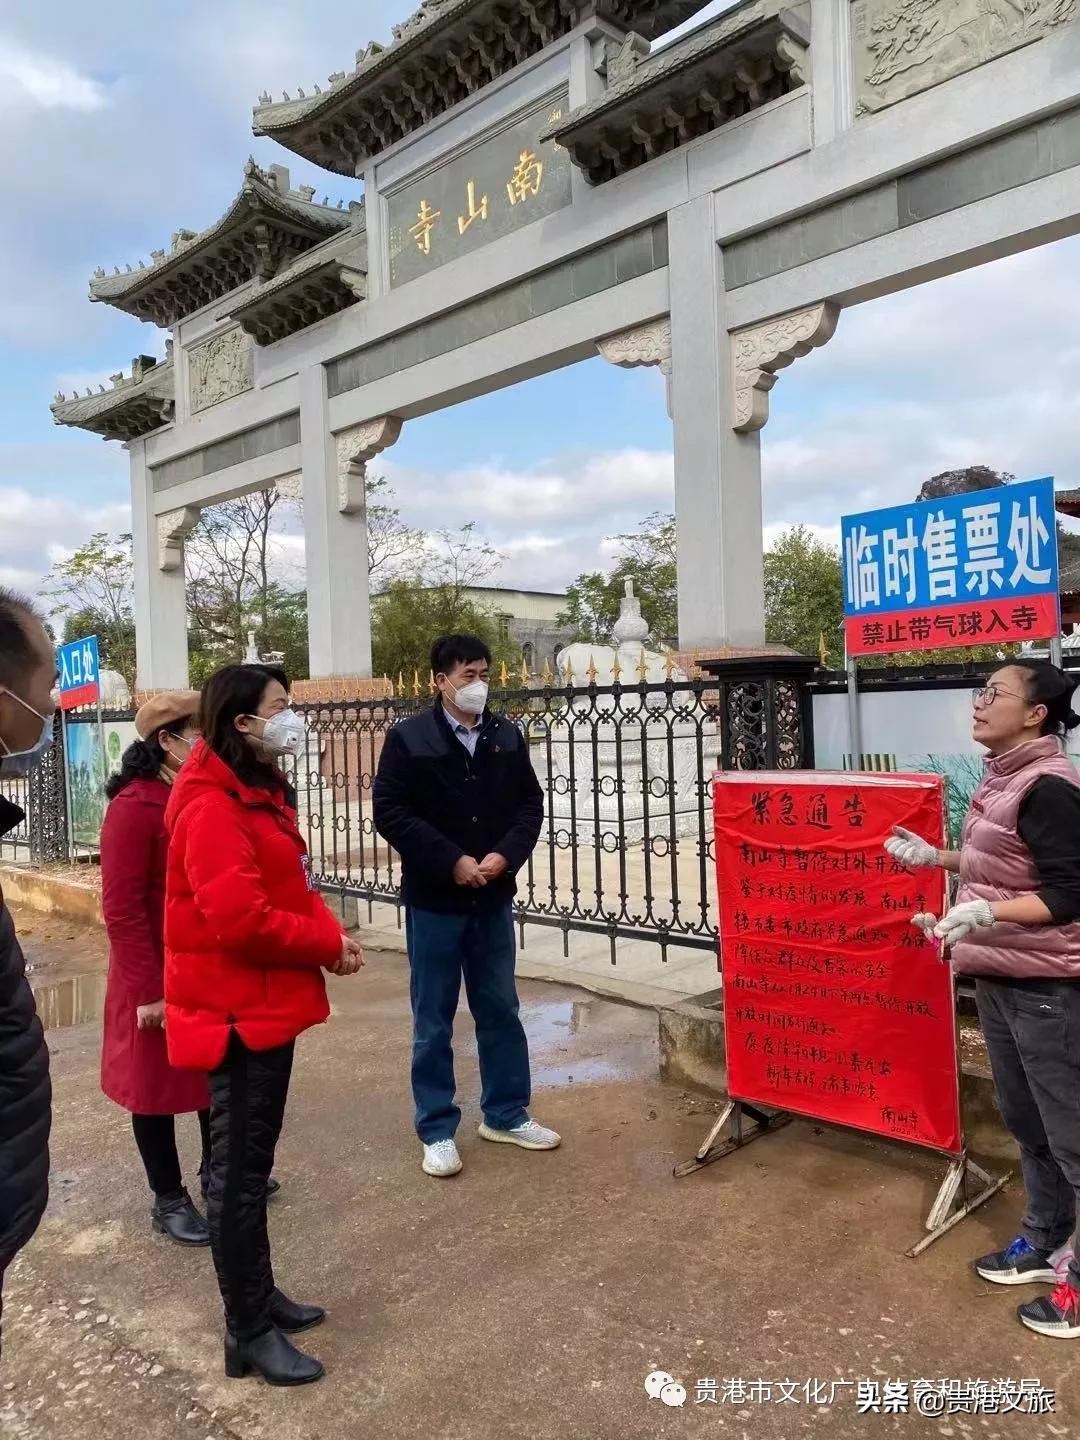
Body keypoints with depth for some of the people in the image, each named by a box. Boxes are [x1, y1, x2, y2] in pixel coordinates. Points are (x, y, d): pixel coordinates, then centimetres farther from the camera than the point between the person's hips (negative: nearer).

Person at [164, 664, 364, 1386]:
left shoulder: (261, 793, 11)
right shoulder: (212, 807, -21)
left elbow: (293, 886, 15)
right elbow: (241, 920, -28)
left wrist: (330, 932, -3)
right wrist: (328, 944, -16)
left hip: (269, 1004, 10)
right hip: (239, 1010, -10)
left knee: (254, 1161, 20)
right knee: (240, 1171, 3)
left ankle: (260, 1293, 35)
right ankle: (248, 1331, 18)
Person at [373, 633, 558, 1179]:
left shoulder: (507, 736, 4)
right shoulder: (408, 738, -7)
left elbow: (530, 803, 6)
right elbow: (390, 813, -12)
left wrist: (506, 854, -12)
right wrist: (452, 862, -18)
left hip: (494, 898, 4)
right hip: (434, 900, -4)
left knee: (500, 1010, 15)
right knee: (433, 1021, 7)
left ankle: (506, 1114, 30)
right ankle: (437, 1130, 20)